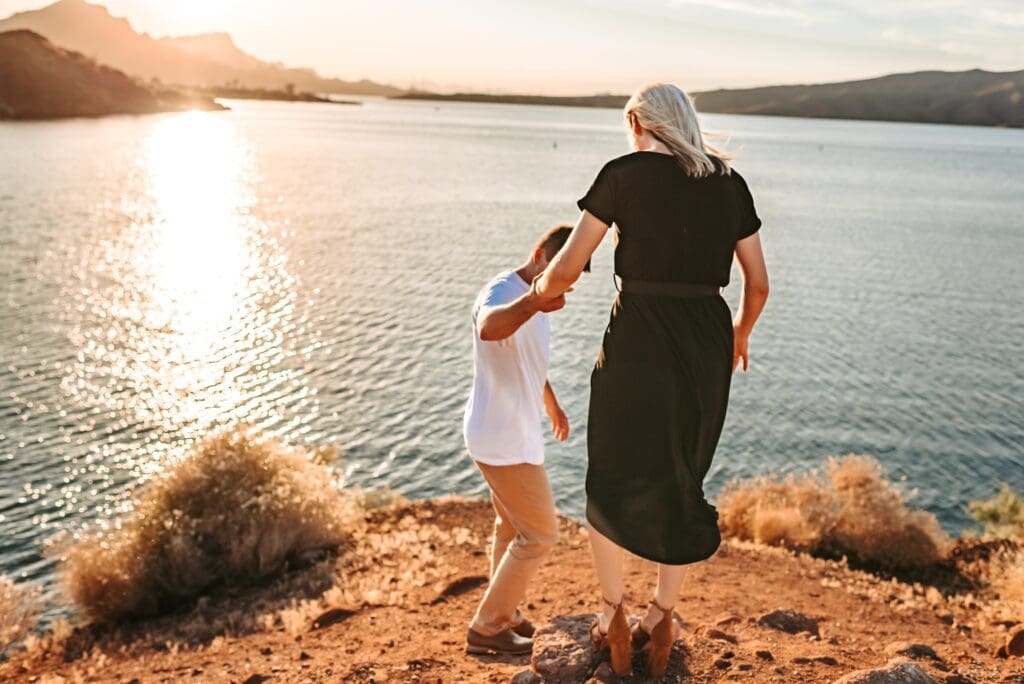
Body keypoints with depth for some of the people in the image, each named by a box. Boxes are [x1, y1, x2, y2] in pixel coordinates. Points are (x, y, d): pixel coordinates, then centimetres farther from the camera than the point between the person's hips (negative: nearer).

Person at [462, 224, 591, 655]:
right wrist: (534, 304, -67)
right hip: (502, 439, -10)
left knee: (512, 529, 20)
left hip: (514, 434, 10)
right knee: (540, 534, -3)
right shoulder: (501, 292, -22)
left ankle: (505, 616, 35)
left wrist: (553, 405, 39)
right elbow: (489, 328, -49)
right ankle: (486, 627, 8)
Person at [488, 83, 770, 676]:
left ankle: (614, 615, 24)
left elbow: (567, 268, -6)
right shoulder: (730, 181, 8)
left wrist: (539, 295, 17)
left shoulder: (623, 175, -4)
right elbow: (759, 283, 8)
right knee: (679, 485, 22)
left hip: (639, 342, -4)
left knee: (612, 482, 18)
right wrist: (741, 332, 28)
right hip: (707, 345, 4)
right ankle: (661, 618, 26)